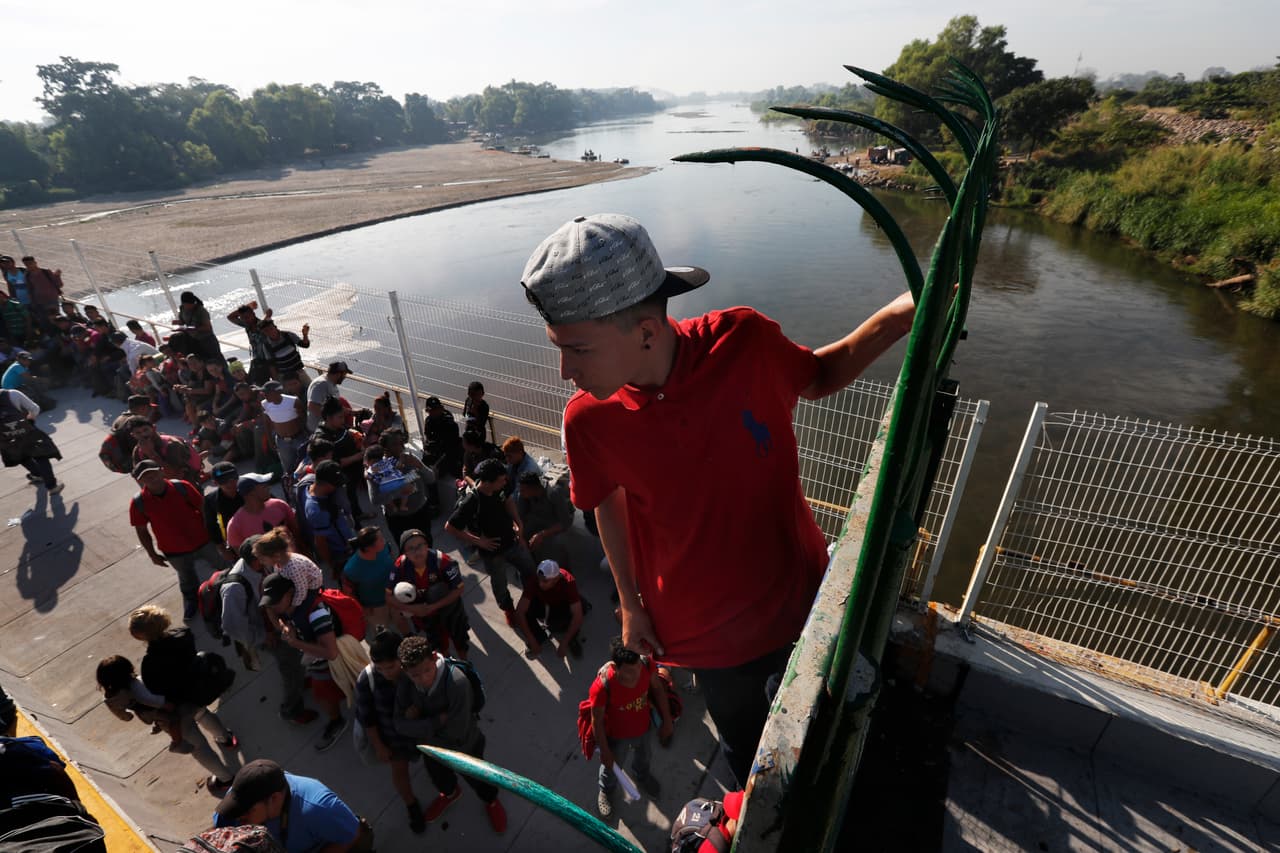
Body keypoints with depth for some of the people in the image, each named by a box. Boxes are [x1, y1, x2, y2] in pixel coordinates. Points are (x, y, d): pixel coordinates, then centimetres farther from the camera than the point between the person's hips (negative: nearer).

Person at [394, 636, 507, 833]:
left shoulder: (457, 683, -43)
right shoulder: (405, 683, -26)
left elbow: (456, 733, -36)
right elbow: (401, 724, -22)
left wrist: (420, 728, -23)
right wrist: (438, 721, -34)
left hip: (463, 747, -4)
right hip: (431, 747, 4)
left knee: (476, 778, 26)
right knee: (439, 778, 35)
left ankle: (491, 801, 61)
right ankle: (450, 794, 71)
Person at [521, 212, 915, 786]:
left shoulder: (744, 341, -26)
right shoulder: (588, 418, -23)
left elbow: (819, 378, -4)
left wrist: (897, 317, -20)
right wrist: (630, 601, 5)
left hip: (797, 593, 1)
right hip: (707, 626, 0)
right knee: (743, 743, 26)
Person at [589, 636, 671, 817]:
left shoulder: (646, 663, -33)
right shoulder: (602, 686, -43)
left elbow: (657, 688, -11)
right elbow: (597, 721, -24)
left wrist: (667, 720, -2)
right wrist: (604, 751, -11)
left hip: (643, 727, 3)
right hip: (616, 735, -3)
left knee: (643, 756, 35)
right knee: (611, 766, 29)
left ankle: (643, 776, 70)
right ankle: (606, 790, 64)